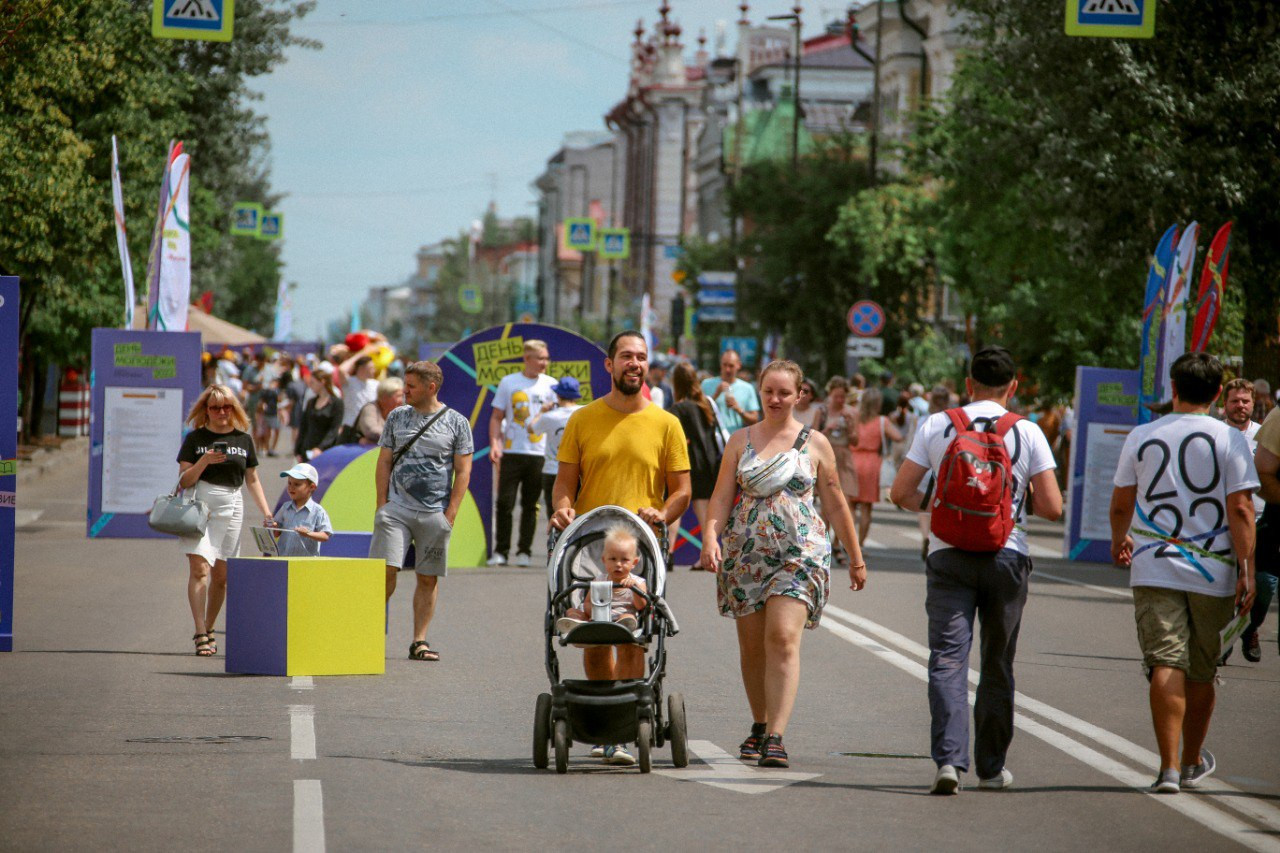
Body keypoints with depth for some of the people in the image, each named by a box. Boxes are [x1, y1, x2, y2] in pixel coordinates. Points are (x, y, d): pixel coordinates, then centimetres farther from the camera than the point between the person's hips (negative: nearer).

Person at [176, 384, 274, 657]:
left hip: (231, 507, 3)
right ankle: (200, 635, -20)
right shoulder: (195, 438, 3)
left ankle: (209, 629, 20)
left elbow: (252, 480, 17)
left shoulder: (244, 439, 11)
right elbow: (183, 481, -1)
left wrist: (266, 512, 9)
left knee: (221, 575, 6)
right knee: (200, 568, -15)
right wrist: (204, 461, -17)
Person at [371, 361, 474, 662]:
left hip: (435, 513, -1)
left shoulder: (456, 423, 3)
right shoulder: (397, 417, 9)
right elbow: (384, 463, 11)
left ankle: (420, 641, 8)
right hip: (397, 508, 1)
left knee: (429, 578, 3)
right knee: (386, 569, -10)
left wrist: (450, 514, -5)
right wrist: (382, 505, 2)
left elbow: (463, 471, 2)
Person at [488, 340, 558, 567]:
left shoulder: (550, 385, 7)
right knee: (505, 503, -4)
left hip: (539, 454, 1)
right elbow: (497, 417, 8)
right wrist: (494, 444, -6)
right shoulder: (508, 383, 6)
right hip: (511, 452, -1)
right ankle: (500, 551, 3)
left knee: (530, 505, 4)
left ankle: (524, 552, 12)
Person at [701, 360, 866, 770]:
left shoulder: (815, 443, 7)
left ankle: (775, 738, -20)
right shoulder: (740, 440, 11)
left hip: (800, 552, -3)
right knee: (752, 645, 7)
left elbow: (836, 505, 12)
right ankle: (760, 726, 25)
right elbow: (722, 495, 5)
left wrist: (856, 558, 14)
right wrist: (710, 535, -12)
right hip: (745, 552, 3)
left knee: (783, 638, -16)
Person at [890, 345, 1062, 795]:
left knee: (948, 658, -4)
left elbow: (901, 492, 2)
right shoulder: (1027, 433, 0)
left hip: (949, 555, 0)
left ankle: (948, 758, -21)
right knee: (998, 664, 12)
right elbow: (1052, 506, -3)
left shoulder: (936, 426, 2)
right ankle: (991, 767, 17)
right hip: (1007, 556, 0)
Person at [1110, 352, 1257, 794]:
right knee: (1201, 672, 14)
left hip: (1154, 570, 0)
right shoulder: (1230, 440, -3)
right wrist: (1246, 570, -6)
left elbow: (1120, 504, 10)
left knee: (1166, 664, -5)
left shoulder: (1141, 437, 2)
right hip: (1213, 574, 0)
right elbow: (1240, 509, -9)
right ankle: (1193, 762, 30)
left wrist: (1119, 541, 30)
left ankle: (1168, 767, -16)